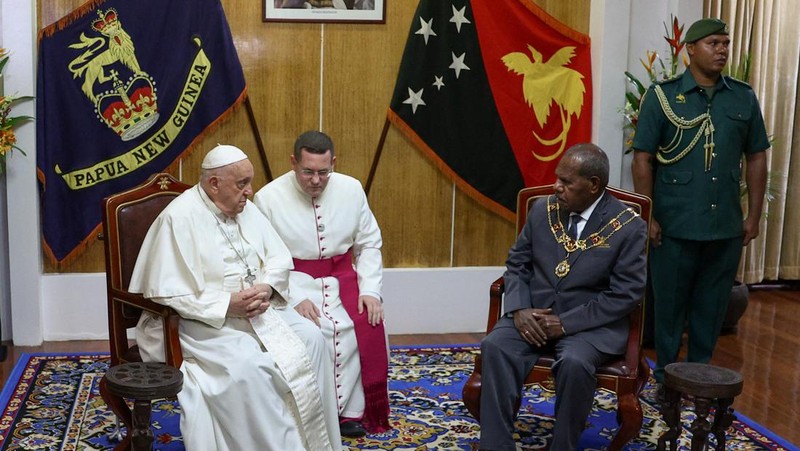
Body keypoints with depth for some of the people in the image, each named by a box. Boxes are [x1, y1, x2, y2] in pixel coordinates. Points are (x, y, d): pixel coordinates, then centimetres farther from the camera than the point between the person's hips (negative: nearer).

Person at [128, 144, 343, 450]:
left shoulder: (245, 209, 6)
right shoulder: (178, 218, -16)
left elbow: (280, 258, 11)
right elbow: (165, 295, -19)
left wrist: (266, 288, -12)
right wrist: (227, 305, -26)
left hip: (255, 309, 7)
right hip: (201, 320, -7)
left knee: (310, 340, -12)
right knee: (246, 365, -32)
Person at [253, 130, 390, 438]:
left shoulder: (351, 189, 1)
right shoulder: (268, 198, -9)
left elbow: (369, 244, 7)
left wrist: (370, 289, -7)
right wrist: (295, 299, -21)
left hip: (342, 278, 3)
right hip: (294, 283, -3)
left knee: (367, 327, -22)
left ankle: (352, 412, -4)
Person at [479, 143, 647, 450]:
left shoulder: (629, 227, -8)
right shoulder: (542, 210, 4)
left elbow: (625, 295, -11)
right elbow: (517, 264, 10)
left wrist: (565, 323, -18)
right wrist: (519, 309, -10)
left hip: (590, 323, -3)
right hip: (533, 314, 4)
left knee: (574, 363, -35)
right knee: (495, 346, -25)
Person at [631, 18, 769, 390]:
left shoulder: (744, 98, 7)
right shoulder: (662, 95, -3)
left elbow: (757, 158, 11)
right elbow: (643, 159, -4)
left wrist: (754, 215, 7)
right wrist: (647, 216, -8)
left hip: (727, 225, 3)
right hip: (675, 223, -3)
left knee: (712, 305, 12)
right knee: (669, 303, 7)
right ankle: (666, 379, 21)